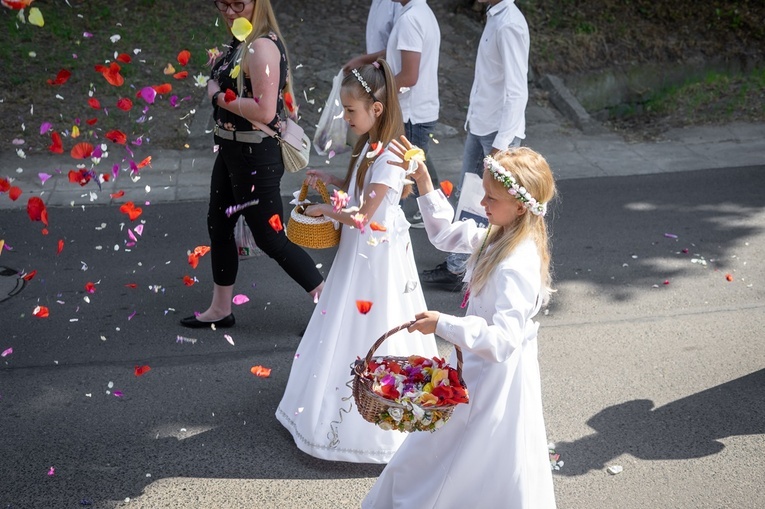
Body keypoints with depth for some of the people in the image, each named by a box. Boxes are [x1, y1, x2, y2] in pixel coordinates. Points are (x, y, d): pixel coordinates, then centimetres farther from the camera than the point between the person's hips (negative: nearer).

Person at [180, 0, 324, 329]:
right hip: (232, 150, 10)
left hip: (255, 157, -10)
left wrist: (217, 95, -18)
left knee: (270, 237, -1)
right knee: (218, 226, 18)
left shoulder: (262, 46, -21)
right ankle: (220, 309, 34)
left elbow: (264, 110, -28)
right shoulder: (241, 43, 7)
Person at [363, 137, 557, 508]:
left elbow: (503, 339, -35)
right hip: (478, 365, 9)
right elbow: (446, 235, 11)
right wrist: (424, 183, 3)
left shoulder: (517, 267, -31)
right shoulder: (498, 238, -4)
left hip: (496, 376, -9)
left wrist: (443, 325, -35)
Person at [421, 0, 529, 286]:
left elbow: (517, 91, -25)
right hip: (479, 127, 9)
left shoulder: (509, 24, -20)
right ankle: (455, 268, 26)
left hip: (498, 132, -9)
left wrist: (501, 144, -27)